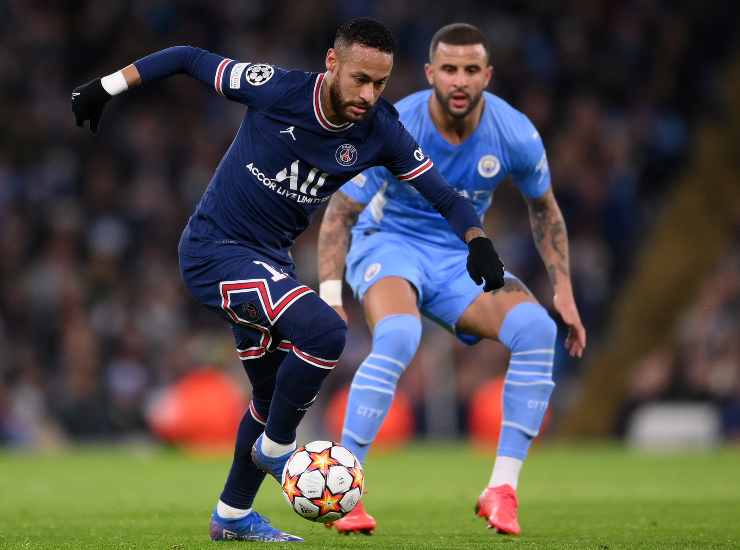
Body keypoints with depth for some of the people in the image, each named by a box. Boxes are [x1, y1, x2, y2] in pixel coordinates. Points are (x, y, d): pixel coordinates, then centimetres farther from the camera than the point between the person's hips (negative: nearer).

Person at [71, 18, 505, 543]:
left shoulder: (381, 132, -10)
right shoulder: (278, 90, -22)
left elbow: (444, 195, -6)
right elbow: (188, 59, -11)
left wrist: (478, 240, -25)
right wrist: (106, 87, -8)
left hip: (270, 260, 7)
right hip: (214, 249, -7)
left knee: (277, 392, 16)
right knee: (325, 331, -26)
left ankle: (233, 515, 34)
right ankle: (275, 448, -4)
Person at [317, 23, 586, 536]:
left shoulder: (516, 134, -13)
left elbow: (544, 208, 7)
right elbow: (339, 212, -13)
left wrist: (564, 291, 3)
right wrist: (329, 295, -25)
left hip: (460, 256, 3)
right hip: (389, 243, -3)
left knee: (537, 328, -25)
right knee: (398, 336, -37)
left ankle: (502, 490, -18)